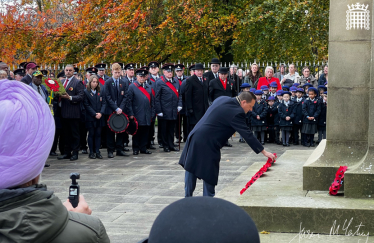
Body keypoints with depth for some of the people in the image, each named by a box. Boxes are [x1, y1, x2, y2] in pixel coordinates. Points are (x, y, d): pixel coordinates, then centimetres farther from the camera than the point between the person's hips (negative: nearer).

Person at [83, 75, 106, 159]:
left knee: (98, 134, 4)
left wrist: (101, 113, -10)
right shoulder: (86, 92, -3)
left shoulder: (100, 92, 10)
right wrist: (94, 114, -13)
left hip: (99, 117, 4)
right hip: (90, 117, -3)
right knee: (91, 134, 2)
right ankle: (91, 152, 6)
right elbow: (86, 105, -7)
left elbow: (104, 103, 6)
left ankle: (97, 152, 7)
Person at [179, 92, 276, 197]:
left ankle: (187, 197, 25)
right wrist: (263, 152, -11)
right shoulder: (236, 112, -16)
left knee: (191, 167, 15)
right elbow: (247, 134, -16)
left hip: (195, 136, 9)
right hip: (206, 144, -9)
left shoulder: (223, 99, 11)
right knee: (209, 172, 2)